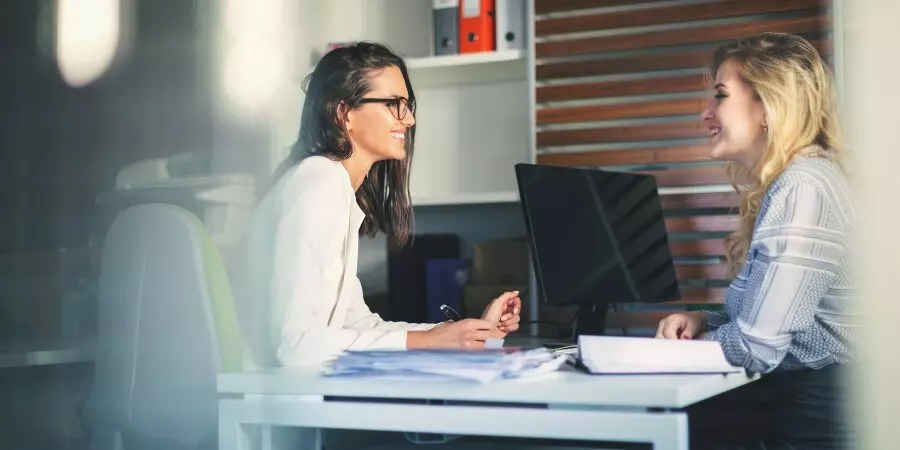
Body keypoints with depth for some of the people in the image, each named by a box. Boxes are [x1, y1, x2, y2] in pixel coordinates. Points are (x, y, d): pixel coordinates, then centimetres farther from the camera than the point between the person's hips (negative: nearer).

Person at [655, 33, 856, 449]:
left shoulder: (802, 188, -18)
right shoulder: (782, 185, 13)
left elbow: (756, 346, -21)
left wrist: (681, 346, -3)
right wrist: (703, 322, 1)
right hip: (789, 399, 8)